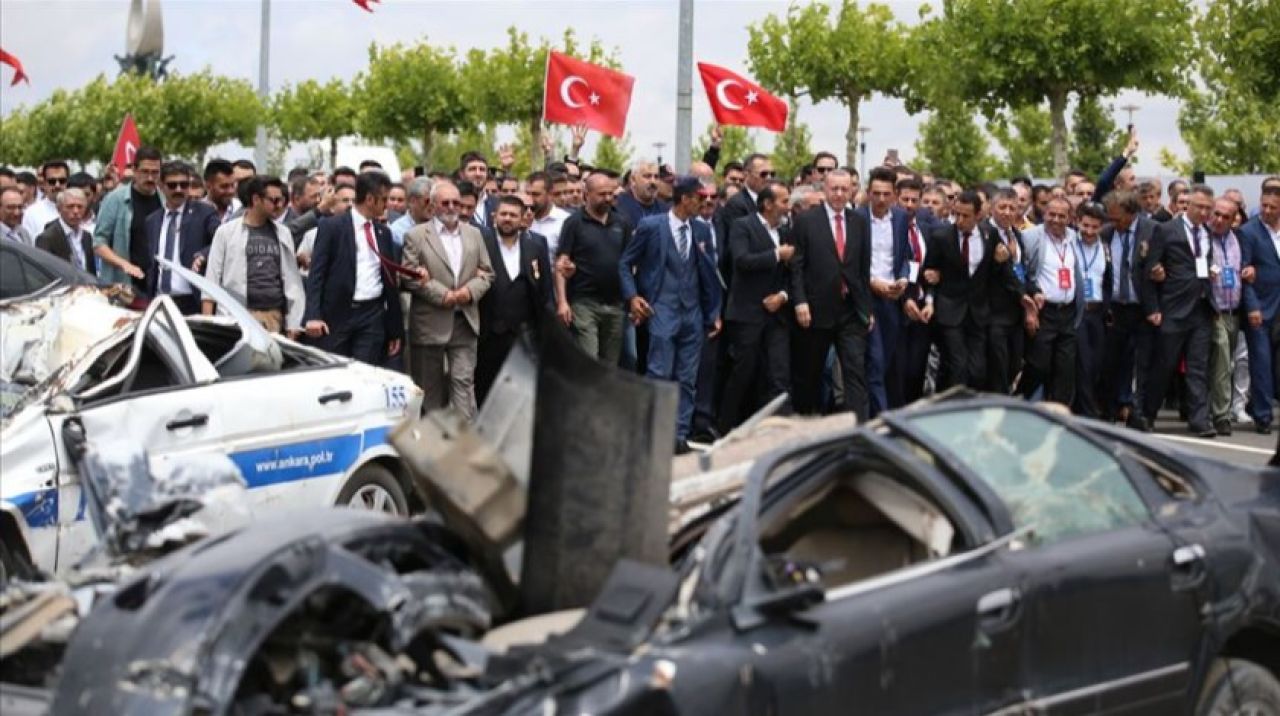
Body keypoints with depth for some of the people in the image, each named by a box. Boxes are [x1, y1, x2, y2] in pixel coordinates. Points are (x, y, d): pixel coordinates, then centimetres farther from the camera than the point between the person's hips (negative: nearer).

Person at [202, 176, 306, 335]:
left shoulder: (283, 234, 11)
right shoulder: (226, 232, 4)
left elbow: (292, 280, 11)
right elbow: (212, 277, 3)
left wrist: (294, 323, 5)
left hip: (274, 316, 2)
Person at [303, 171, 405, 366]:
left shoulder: (383, 232, 13)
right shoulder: (331, 226, -2)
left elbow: (389, 279, 16)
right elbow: (316, 274, -6)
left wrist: (395, 330, 15)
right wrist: (313, 316, -18)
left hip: (373, 315, 4)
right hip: (337, 314, -4)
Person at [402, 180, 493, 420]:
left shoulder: (474, 234, 12)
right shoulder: (416, 235, -1)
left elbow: (487, 273, 12)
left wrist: (471, 291, -8)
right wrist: (443, 295, -15)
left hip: (464, 321, 3)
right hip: (430, 322, -2)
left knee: (463, 380, -4)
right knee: (430, 385, 7)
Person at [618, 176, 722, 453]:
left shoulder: (701, 231, 10)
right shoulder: (650, 226, -2)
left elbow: (708, 273, 15)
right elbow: (625, 263, 4)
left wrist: (713, 313, 13)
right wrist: (632, 296, -7)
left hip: (693, 313, 5)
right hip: (663, 311, -5)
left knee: (687, 379, 5)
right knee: (659, 374, -9)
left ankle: (680, 435, 9)